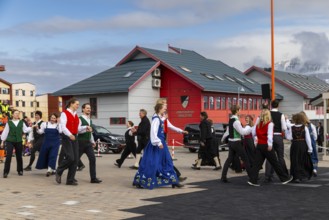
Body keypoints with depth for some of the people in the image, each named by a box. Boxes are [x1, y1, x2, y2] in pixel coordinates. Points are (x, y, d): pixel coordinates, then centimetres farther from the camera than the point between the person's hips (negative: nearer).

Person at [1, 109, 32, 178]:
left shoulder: (21, 122, 8)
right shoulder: (9, 123, 3)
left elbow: (25, 130, 5)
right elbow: (5, 132, 5)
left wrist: (31, 127, -7)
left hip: (18, 141, 2)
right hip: (10, 141, -2)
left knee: (19, 156, 9)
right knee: (8, 156, -10)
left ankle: (20, 170, 25)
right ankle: (6, 172, -5)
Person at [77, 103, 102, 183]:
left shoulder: (90, 120, 16)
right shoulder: (80, 119, -9)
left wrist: (92, 141, 20)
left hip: (88, 142, 7)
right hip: (81, 142, -7)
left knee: (92, 159, -3)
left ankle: (93, 178, 0)